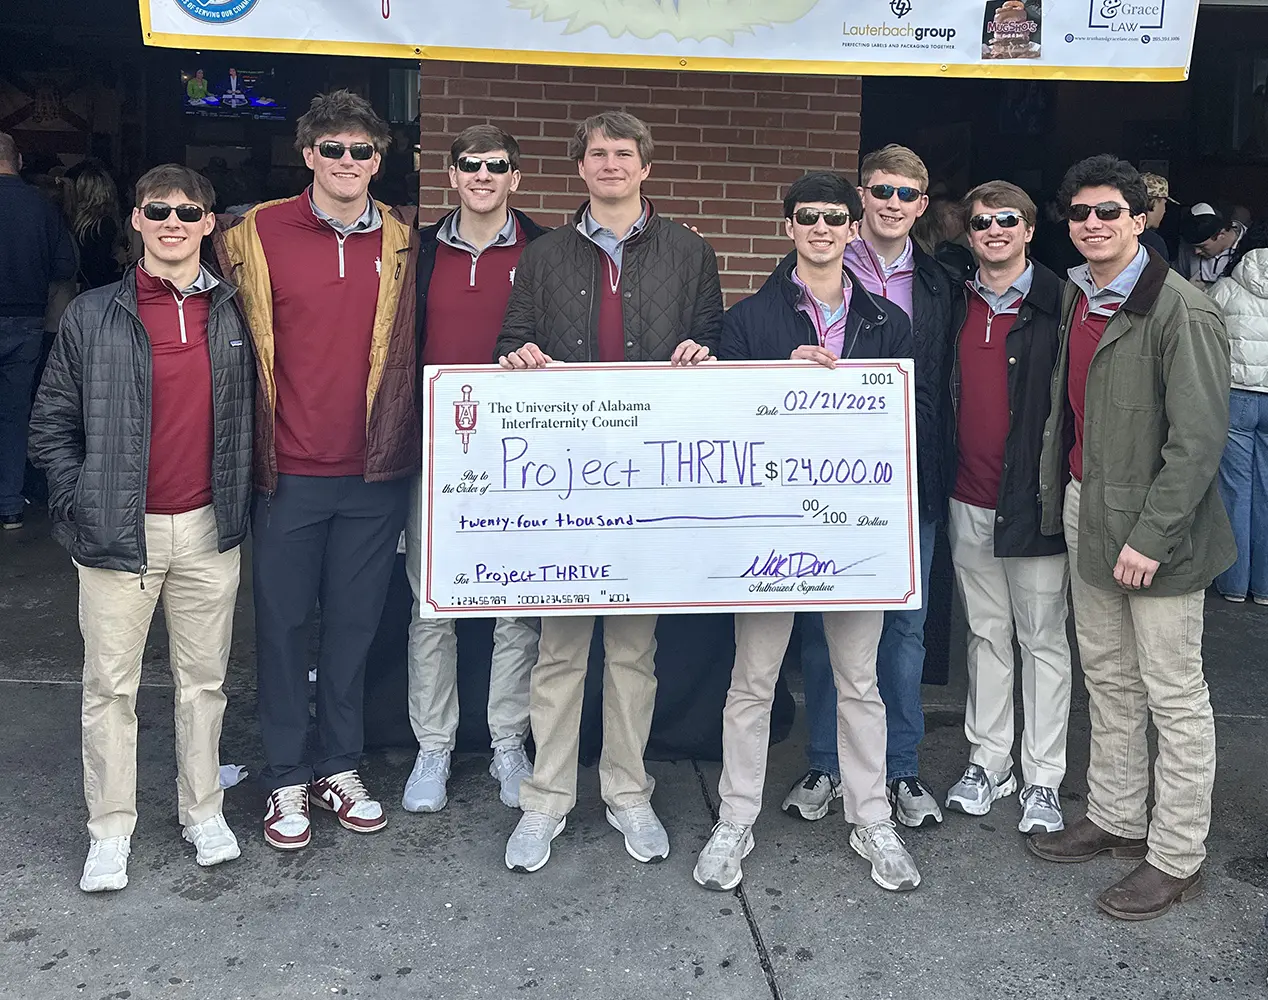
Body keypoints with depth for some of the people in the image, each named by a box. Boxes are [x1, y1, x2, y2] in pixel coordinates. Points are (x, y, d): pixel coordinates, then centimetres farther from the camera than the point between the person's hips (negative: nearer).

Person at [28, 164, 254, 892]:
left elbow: (251, 416, 12)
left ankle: (204, 811, 27)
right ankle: (111, 832, 19)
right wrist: (81, 505, -5)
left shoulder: (234, 316, 4)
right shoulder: (93, 317, 0)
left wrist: (240, 498, 4)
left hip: (210, 529, 1)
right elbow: (52, 424, 4)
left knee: (205, 679, 11)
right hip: (120, 532, -1)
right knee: (110, 684, 6)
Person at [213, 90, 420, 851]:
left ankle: (342, 767, 27)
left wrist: (403, 439, 3)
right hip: (289, 470, -1)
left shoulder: (404, 242, 5)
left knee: (355, 623, 11)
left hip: (376, 472, 2)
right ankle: (287, 779, 22)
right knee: (283, 623, 7)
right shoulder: (259, 234, -1)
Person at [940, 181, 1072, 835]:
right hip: (968, 501, 5)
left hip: (1034, 503, -4)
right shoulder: (956, 305, 9)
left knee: (1043, 639, 5)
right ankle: (987, 762, 27)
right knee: (986, 634, 15)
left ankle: (1043, 779, 17)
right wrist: (940, 481, 6)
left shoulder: (1058, 305, -5)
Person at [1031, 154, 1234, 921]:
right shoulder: (1076, 297, 11)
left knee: (1174, 696, 2)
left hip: (1154, 531, -8)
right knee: (1108, 680, 18)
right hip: (1086, 516, 8)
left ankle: (1176, 859, 14)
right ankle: (1116, 820, 33)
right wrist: (1057, 497, 10)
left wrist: (1150, 536, -21)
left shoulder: (1180, 311, -15)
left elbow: (1199, 438, -18)